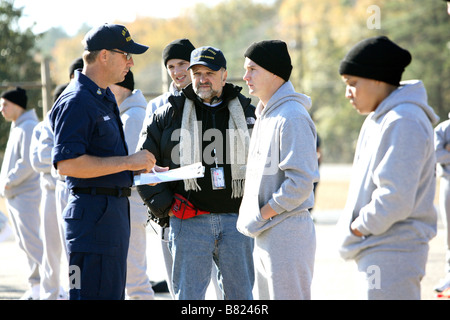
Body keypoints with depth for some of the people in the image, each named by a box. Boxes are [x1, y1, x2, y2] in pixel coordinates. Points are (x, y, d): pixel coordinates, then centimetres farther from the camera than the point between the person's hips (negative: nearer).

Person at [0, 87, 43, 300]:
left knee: (30, 240, -13)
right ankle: (36, 286, 10)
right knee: (24, 242, 8)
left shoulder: (29, 128, -13)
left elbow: (28, 163, -21)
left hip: (25, 194, -10)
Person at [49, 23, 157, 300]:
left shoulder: (106, 98, 18)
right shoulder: (76, 101, -15)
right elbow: (67, 163, -25)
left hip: (115, 210, 11)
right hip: (93, 211, -11)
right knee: (95, 295, -12)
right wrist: (128, 162, -21)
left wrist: (140, 169, 13)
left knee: (112, 293, 15)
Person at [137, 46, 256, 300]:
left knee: (241, 294, 6)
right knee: (188, 296, 0)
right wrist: (166, 204, -4)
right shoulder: (170, 114, 6)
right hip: (189, 220, -1)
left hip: (236, 221, 1)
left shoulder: (246, 112, 10)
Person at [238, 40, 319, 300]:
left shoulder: (292, 117, -15)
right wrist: (249, 215, 12)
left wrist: (262, 215, -16)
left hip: (287, 232, -10)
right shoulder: (264, 115, 17)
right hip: (265, 234, 10)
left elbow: (301, 180, -22)